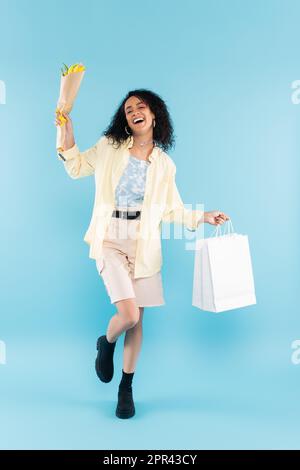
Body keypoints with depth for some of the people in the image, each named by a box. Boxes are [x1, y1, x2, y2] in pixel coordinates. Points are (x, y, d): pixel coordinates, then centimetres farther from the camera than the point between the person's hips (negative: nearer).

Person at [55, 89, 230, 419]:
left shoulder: (165, 164, 9)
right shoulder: (109, 146, 5)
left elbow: (170, 209, 12)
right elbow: (77, 168, 17)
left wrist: (204, 217, 3)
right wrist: (68, 136, 4)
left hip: (144, 244, 2)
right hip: (110, 240, -2)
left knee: (137, 319, 6)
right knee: (129, 314, -16)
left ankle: (126, 388, 27)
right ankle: (106, 343, 22)